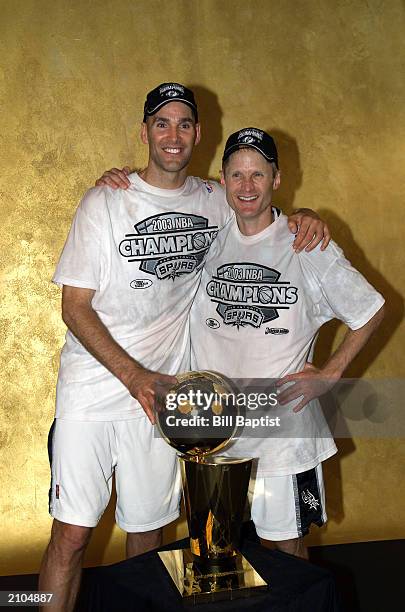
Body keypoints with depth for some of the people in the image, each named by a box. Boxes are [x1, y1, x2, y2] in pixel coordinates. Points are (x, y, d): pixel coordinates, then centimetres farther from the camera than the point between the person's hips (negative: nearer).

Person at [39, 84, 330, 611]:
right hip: (93, 388, -2)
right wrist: (135, 375, -16)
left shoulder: (216, 202, 5)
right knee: (72, 535, 0)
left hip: (162, 391, 3)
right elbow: (74, 306, -6)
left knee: (148, 533, 13)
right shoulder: (106, 202, -4)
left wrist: (302, 219, -2)